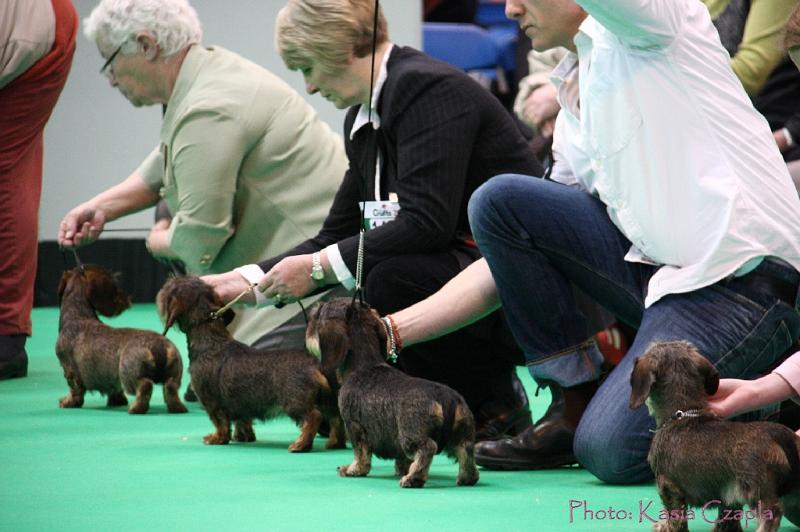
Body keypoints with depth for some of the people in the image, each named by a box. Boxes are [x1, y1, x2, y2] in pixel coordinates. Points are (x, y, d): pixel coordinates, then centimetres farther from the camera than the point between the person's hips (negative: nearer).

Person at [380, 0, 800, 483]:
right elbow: (510, 260, 21)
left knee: (610, 449, -21)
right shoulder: (574, 107, 19)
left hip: (746, 276, -8)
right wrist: (396, 329, 14)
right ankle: (573, 405, 2)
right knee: (497, 202, -3)